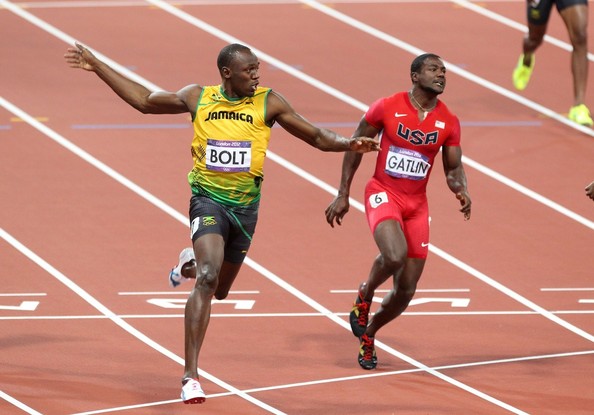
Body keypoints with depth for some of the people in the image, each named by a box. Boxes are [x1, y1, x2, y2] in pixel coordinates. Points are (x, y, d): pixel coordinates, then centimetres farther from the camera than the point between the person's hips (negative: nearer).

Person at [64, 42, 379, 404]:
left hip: (245, 204, 3)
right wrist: (97, 67, 13)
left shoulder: (268, 103, -1)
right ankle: (191, 375, -23)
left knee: (220, 289, 17)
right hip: (208, 198, -3)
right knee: (207, 278, -23)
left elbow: (315, 136, 3)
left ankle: (193, 261, 57)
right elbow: (144, 100, 14)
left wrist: (347, 143, -16)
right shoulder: (197, 98, 1)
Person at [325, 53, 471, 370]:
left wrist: (461, 190, -16)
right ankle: (365, 295, -1)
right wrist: (342, 195, 1)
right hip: (383, 194, -4)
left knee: (405, 290, 4)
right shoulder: (386, 107, -8)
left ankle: (368, 335, 31)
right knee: (395, 255, -33)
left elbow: (453, 168, 8)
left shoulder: (449, 123, 0)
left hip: (417, 204, 4)